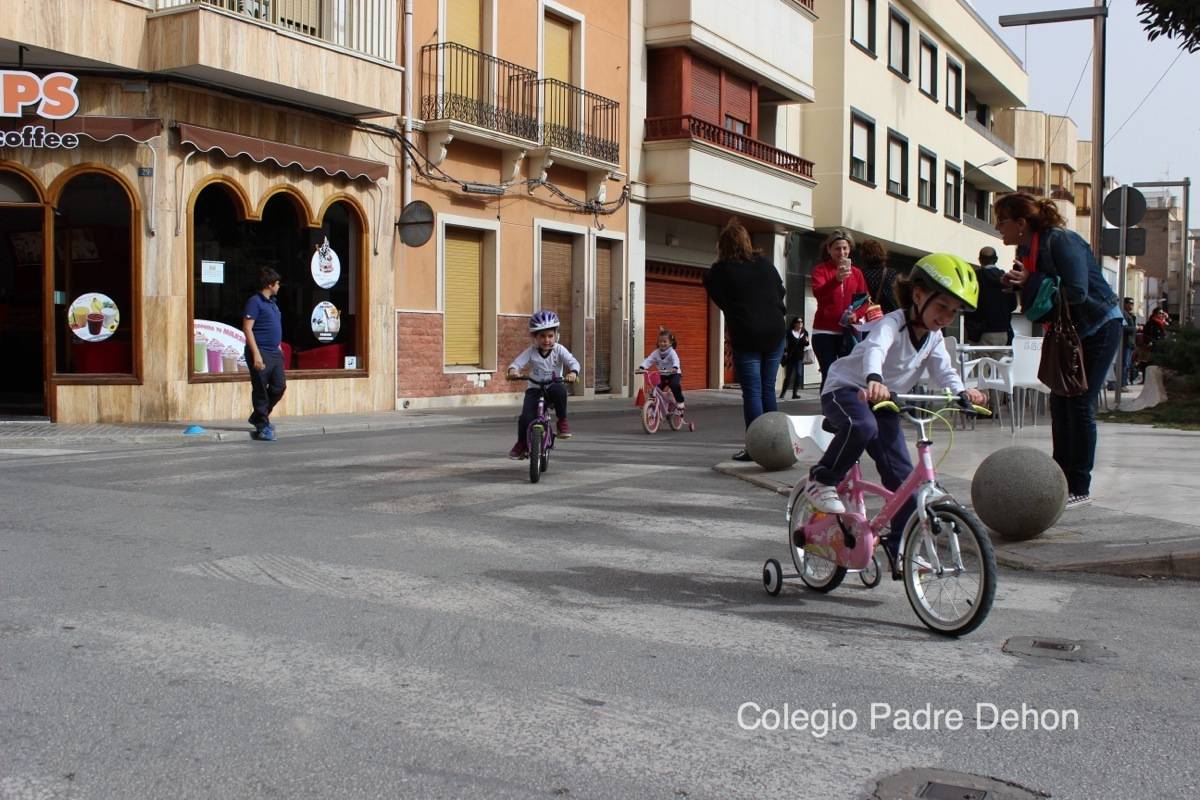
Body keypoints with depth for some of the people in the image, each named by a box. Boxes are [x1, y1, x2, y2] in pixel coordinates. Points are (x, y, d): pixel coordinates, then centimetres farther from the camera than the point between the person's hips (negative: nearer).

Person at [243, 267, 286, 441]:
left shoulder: (272, 302, 17)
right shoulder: (255, 302, -10)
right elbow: (247, 328, -16)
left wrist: (279, 348, 21)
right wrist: (256, 354, -21)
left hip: (275, 353, 9)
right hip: (261, 353, -9)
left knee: (279, 386, 10)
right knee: (261, 390, -2)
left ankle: (258, 417, 27)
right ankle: (262, 427, 4)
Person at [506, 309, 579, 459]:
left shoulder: (559, 350, -6)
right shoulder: (531, 351, -4)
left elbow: (573, 362, -17)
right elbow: (517, 363, -11)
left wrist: (573, 373, -40)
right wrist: (513, 371, -36)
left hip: (553, 387, 0)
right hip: (535, 389, 0)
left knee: (560, 390, -38)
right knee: (526, 417, -21)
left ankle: (562, 421, -14)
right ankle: (521, 443, 7)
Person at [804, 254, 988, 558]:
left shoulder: (934, 337, 2)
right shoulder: (893, 323, -24)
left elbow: (944, 370, -9)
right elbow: (875, 350, -44)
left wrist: (962, 392, -33)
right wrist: (874, 381, -66)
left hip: (885, 401, 7)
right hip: (846, 389, -7)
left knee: (902, 474, -1)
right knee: (863, 426, -42)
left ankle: (900, 546, 10)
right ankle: (823, 481, -20)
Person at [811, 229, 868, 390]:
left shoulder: (856, 273, 13)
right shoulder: (820, 269, 0)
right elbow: (818, 293, -20)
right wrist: (836, 279, -38)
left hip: (848, 332, 3)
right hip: (825, 332, -3)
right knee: (829, 375, -9)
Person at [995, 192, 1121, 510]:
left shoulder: (1061, 241, -24)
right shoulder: (1026, 249, 2)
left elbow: (1076, 292, -32)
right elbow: (1033, 295, 7)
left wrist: (1031, 282, -28)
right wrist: (1015, 283, -14)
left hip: (1098, 328, -9)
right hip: (1067, 332, 9)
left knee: (1079, 405, -9)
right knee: (1059, 403, 6)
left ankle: (1080, 489, -2)